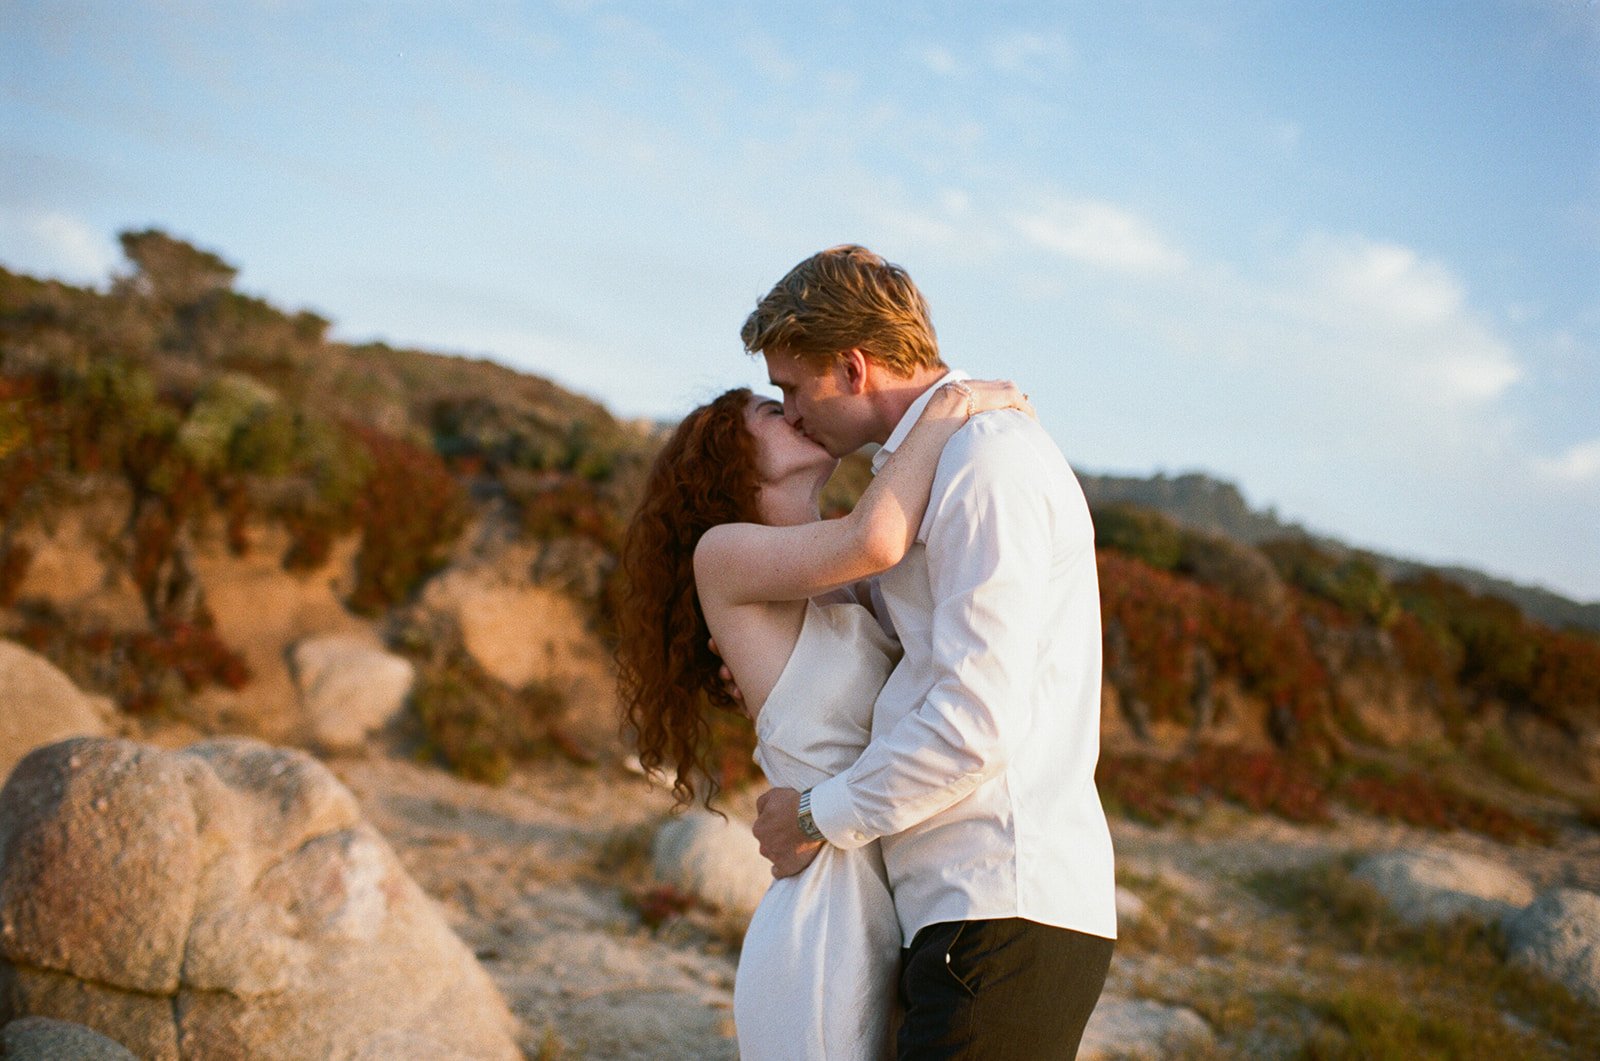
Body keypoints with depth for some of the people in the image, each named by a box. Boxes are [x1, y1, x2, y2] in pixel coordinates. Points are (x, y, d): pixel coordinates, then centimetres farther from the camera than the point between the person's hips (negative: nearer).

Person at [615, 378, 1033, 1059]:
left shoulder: (849, 606, 18)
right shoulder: (720, 553, -3)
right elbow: (873, 540, -20)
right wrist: (953, 404, -8)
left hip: (890, 939, 8)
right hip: (822, 939, -7)